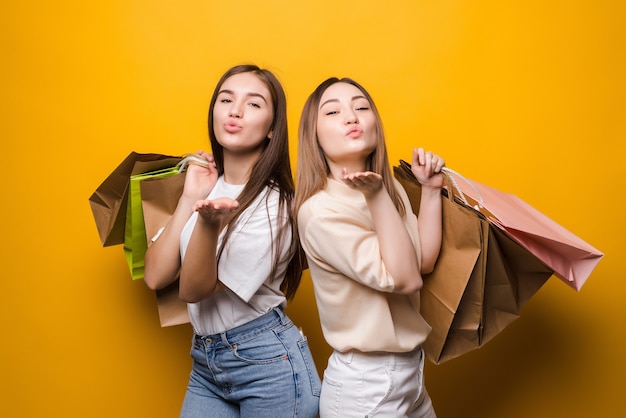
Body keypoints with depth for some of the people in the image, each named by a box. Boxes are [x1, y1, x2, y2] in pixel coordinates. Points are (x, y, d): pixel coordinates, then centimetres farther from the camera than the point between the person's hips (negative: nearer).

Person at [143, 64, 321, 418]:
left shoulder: (274, 204, -15)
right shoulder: (203, 184, 3)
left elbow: (194, 289, -17)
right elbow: (156, 276, -6)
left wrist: (210, 223, -34)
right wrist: (191, 197, -11)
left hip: (268, 363, -5)